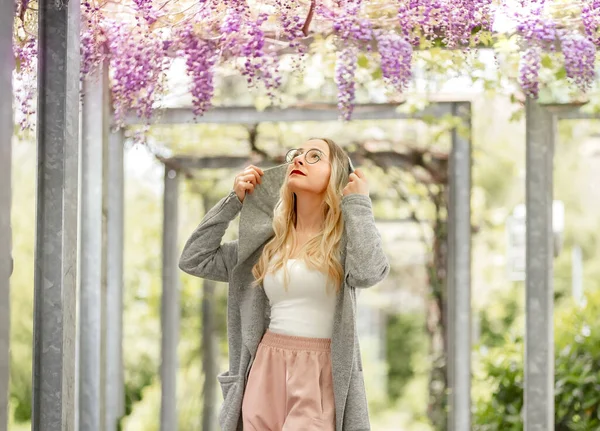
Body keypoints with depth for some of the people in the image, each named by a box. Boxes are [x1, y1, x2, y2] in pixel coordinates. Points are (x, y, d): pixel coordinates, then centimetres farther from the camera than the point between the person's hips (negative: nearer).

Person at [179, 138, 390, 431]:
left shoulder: (347, 235, 0)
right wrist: (233, 201, 9)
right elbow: (194, 260, 12)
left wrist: (358, 204, -10)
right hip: (266, 370, 4)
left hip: (321, 376, -4)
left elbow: (368, 272, -23)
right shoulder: (269, 239, 11)